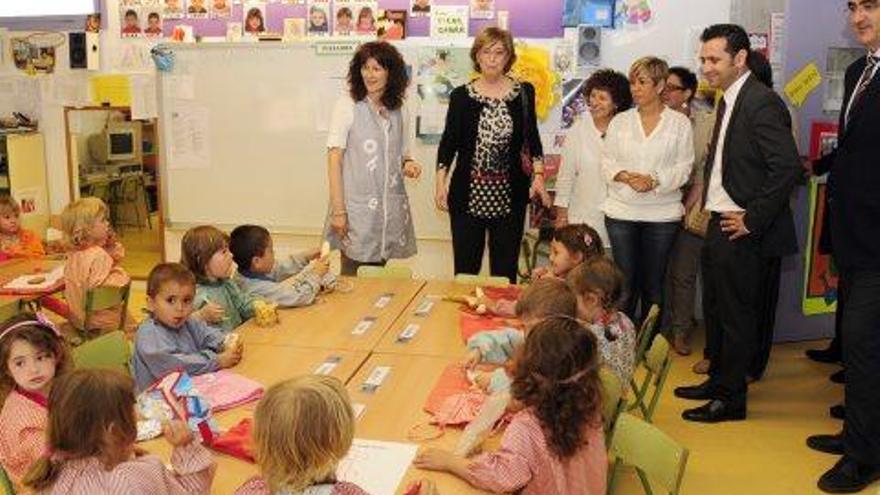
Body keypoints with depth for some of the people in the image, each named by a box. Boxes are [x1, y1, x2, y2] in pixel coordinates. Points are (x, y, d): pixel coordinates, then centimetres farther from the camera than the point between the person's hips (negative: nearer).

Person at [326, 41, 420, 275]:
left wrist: (408, 163, -4)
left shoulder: (399, 110, 10)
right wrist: (338, 210, -12)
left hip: (391, 210, 4)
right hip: (356, 209, -4)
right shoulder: (347, 106, -4)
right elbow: (334, 159, -7)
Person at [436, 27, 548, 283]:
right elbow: (449, 142, 5)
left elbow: (532, 139, 11)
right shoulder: (461, 96, 3)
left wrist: (538, 174, -4)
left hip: (510, 195, 1)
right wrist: (441, 181, -6)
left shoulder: (524, 92, 5)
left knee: (505, 271, 5)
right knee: (465, 269, 3)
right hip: (468, 195, 0)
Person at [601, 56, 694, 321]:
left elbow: (683, 167, -3)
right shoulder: (619, 121, 9)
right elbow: (607, 162, 6)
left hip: (662, 213, -1)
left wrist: (654, 180, -19)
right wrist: (626, 177, -14)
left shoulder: (679, 123, 2)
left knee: (654, 282, 8)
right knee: (625, 281, 1)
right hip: (622, 211, 1)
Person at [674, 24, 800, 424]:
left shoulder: (762, 103, -17)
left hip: (740, 231, -9)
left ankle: (731, 398, 15)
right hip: (719, 223, 9)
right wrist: (709, 206, 10)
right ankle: (716, 380, 34)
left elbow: (787, 168, -23)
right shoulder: (729, 101, 13)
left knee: (736, 313, 2)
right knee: (715, 308, 19)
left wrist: (752, 221, -19)